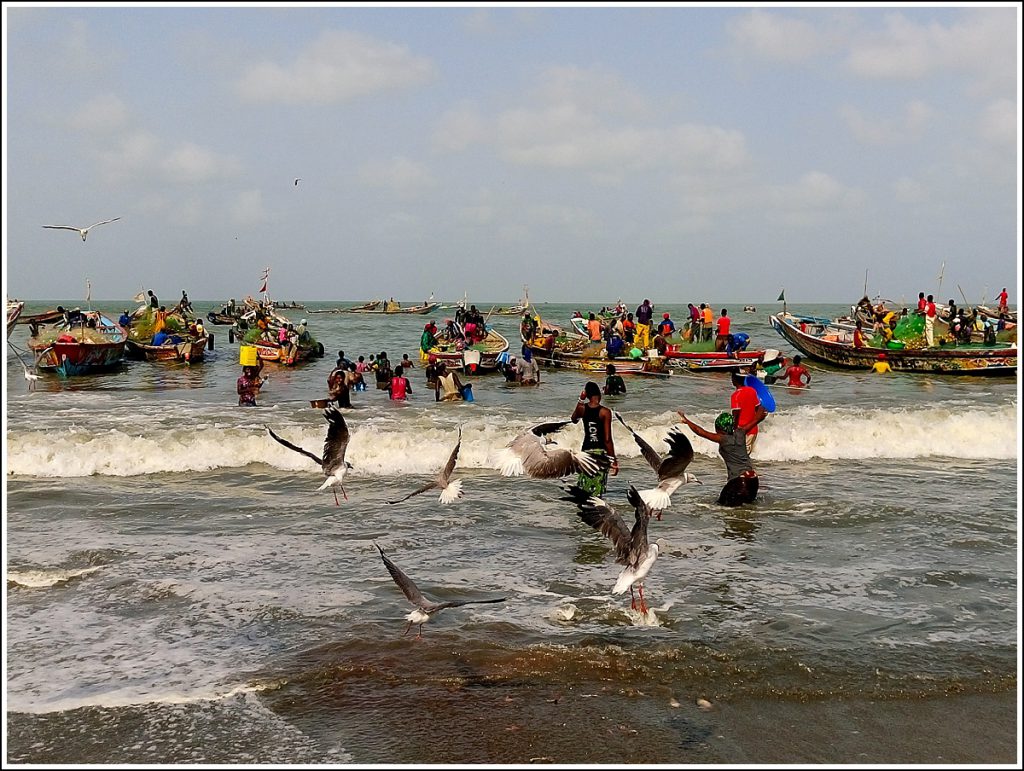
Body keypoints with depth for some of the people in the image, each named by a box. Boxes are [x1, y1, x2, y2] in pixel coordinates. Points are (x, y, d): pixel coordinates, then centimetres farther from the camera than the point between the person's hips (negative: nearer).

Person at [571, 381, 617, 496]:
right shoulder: (605, 412, -12)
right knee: (597, 491, 1)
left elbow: (574, 419, 24)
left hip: (586, 451, 4)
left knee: (584, 490, 13)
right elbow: (607, 439, -14)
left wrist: (581, 400, 25)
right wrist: (613, 460, -8)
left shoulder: (582, 409, -1)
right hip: (601, 452, -3)